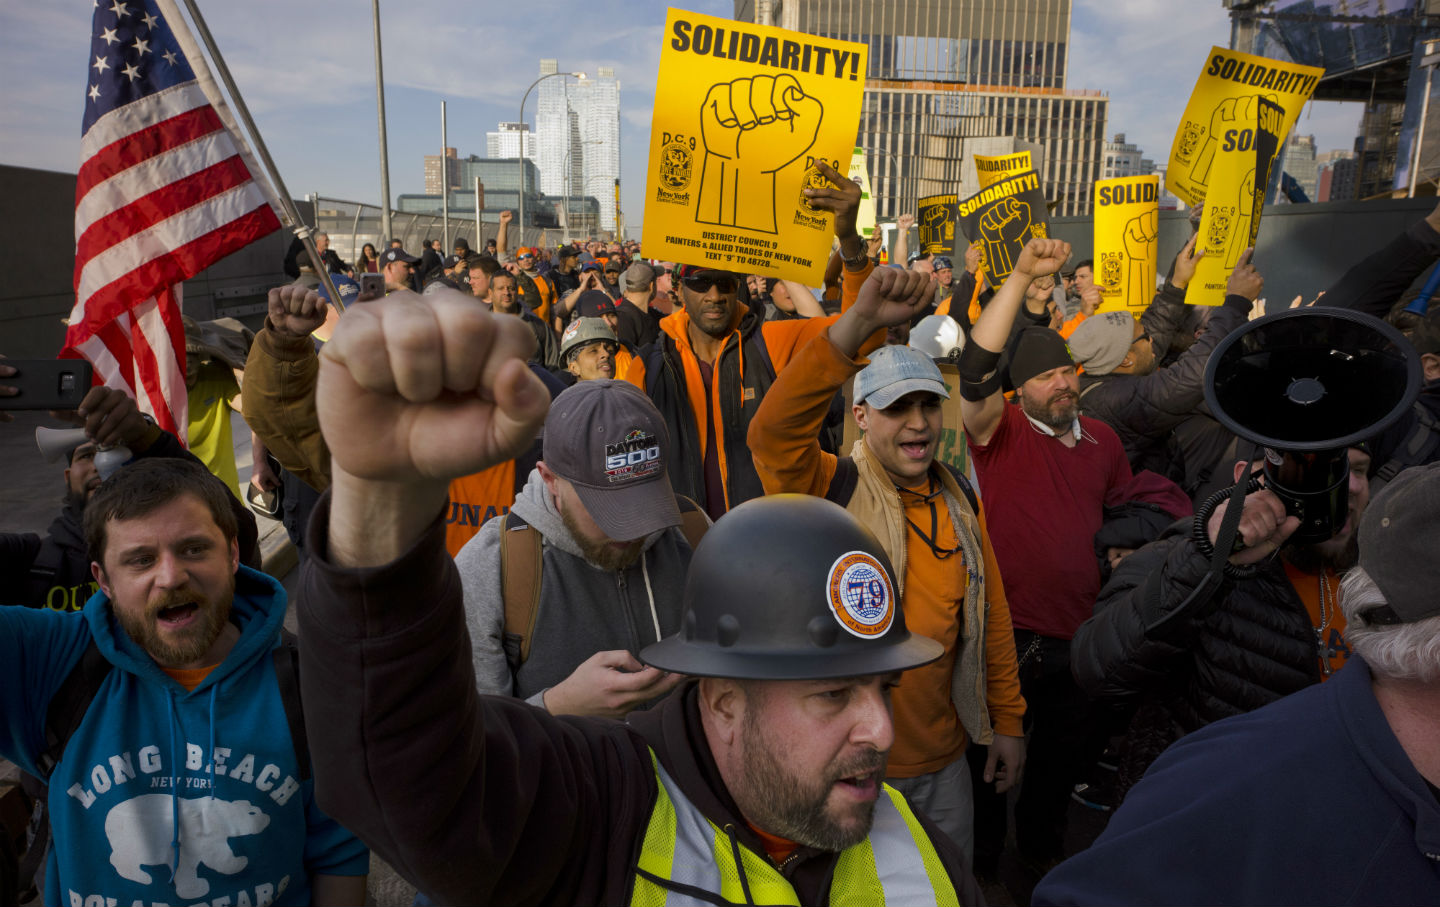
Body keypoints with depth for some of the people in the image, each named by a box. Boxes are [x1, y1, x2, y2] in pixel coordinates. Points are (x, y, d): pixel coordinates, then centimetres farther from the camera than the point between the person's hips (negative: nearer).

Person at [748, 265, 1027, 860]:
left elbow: (992, 614, 10)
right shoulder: (828, 489, -14)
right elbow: (773, 429, -34)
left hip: (944, 762, 5)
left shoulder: (959, 501, 3)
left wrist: (1007, 720, 11)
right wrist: (861, 324, -43)